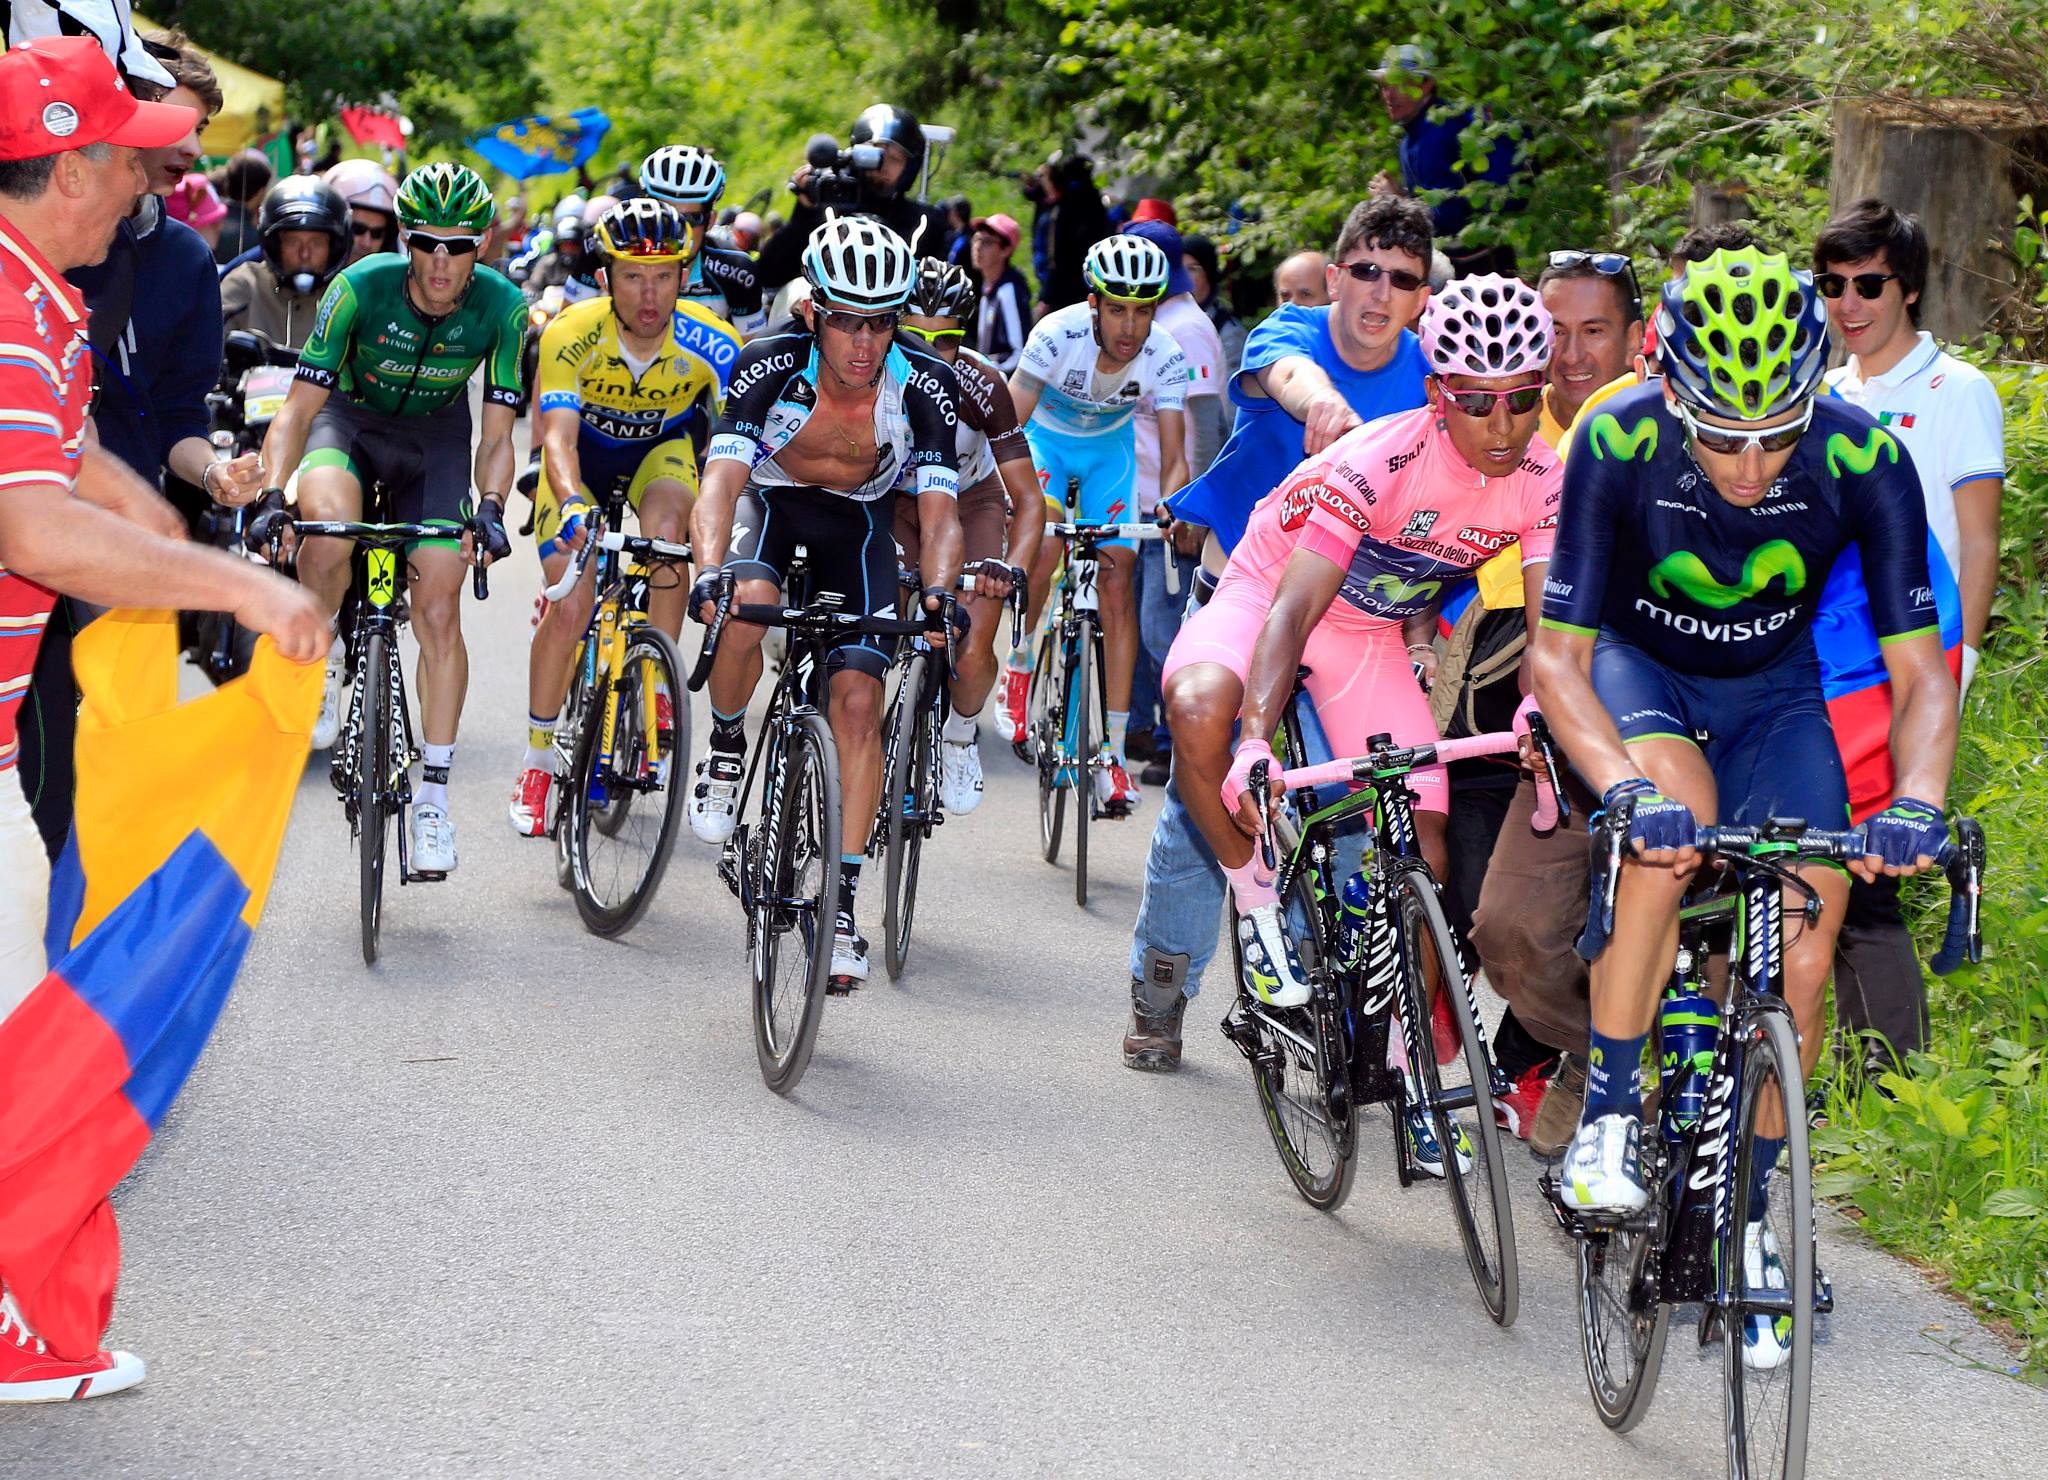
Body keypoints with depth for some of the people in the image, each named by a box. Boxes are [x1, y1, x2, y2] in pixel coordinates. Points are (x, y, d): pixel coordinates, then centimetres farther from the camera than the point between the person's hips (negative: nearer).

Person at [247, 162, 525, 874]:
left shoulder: (501, 307, -22)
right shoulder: (362, 287, -27)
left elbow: (496, 435, -15)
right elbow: (299, 408, -24)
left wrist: (490, 507, -34)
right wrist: (269, 494, -39)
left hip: (435, 438, 1)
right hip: (351, 419, -1)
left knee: (438, 611, -11)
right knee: (328, 528, -35)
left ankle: (433, 796, -1)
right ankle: (321, 656, -4)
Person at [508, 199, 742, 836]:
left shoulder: (711, 344, -28)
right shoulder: (571, 335, -32)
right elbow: (558, 436, -41)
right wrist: (571, 504, -61)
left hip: (661, 450, 1)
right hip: (584, 454, -1)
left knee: (665, 522, -34)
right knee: (570, 610, -16)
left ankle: (656, 690, -16)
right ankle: (537, 759, 4)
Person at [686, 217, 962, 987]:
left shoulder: (926, 386, -26)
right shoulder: (769, 367, -29)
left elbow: (939, 511, -27)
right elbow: (721, 483, -36)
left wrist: (938, 593, -47)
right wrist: (710, 572, -55)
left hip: (857, 524, 1)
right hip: (768, 499, -1)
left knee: (858, 701, -12)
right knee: (748, 601, -35)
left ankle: (842, 901, -5)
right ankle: (726, 742, -4)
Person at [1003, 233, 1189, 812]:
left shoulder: (1165, 357, -26)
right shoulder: (1059, 334, -32)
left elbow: (1174, 457, -25)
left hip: (1110, 446, 2)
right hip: (1047, 437, -2)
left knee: (1118, 578, -9)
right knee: (1043, 541, -29)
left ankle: (1113, 749, -4)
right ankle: (1020, 665, -1)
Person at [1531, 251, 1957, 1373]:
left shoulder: (1864, 461, -28)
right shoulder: (1619, 445, -31)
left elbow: (1920, 670, -23)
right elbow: (1558, 655, -28)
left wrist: (1917, 801, -42)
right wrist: (1623, 786, -46)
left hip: (1773, 690, 2)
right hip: (1638, 666, -2)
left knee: (1802, 954, -11)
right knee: (1668, 821, -34)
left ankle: (1745, 1220, 9)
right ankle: (1608, 1117, -20)